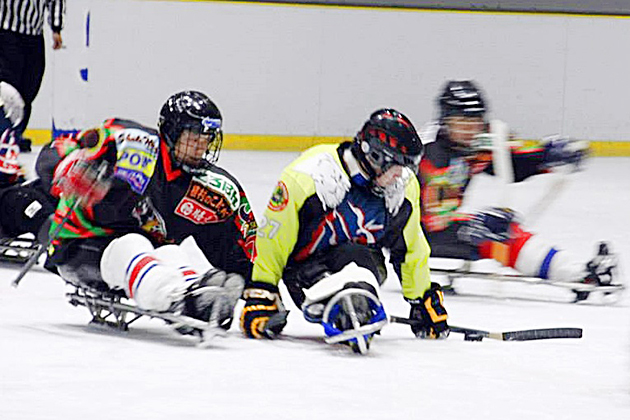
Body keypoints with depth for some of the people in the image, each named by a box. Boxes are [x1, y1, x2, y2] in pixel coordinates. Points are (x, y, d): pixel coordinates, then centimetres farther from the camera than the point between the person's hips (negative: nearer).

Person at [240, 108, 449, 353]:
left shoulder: (403, 186, -5)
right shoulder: (309, 176, -22)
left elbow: (410, 249, 13)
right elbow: (273, 237, -12)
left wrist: (423, 299, 21)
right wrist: (259, 294, -9)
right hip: (306, 265, -3)